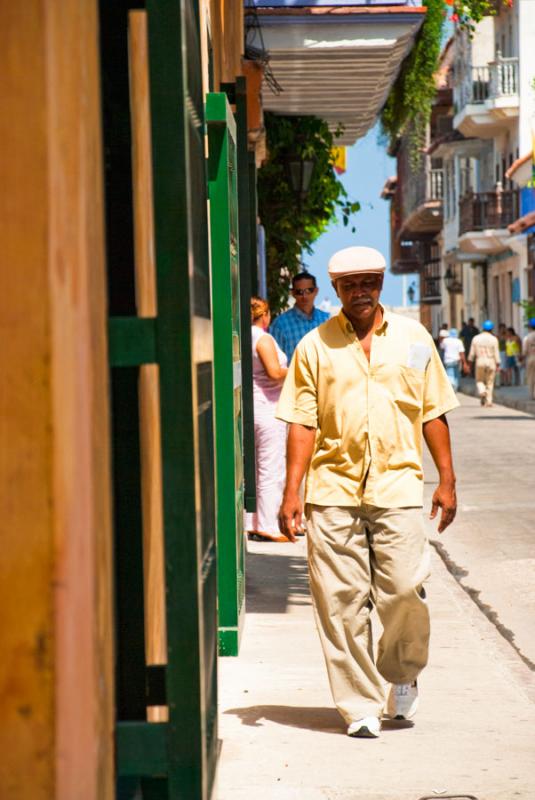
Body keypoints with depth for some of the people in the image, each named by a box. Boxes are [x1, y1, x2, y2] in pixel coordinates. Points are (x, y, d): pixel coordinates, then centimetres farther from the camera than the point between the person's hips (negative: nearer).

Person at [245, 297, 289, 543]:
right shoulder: (264, 339, -14)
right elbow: (275, 372, -23)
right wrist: (290, 371, -3)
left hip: (248, 409, 8)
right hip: (267, 408, -8)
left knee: (251, 468, 13)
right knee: (271, 470, -4)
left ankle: (252, 524, 18)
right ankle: (268, 527, -4)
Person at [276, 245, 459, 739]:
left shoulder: (413, 339, 9)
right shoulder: (315, 347, 6)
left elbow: (433, 413, 12)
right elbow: (302, 423, 4)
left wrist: (447, 480, 7)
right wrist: (292, 492, -2)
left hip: (398, 486, 0)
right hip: (333, 491, 0)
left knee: (404, 591, -8)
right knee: (341, 602, -1)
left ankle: (403, 674, 21)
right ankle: (360, 706, 9)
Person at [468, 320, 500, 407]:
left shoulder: (476, 338, -1)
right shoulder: (494, 339, -5)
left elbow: (472, 352, 3)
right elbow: (496, 353, -5)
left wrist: (470, 361, 14)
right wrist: (497, 364, 1)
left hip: (480, 362, 0)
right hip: (491, 362, 0)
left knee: (479, 380, 15)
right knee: (490, 383, 7)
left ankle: (482, 392, -14)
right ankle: (488, 401, 4)